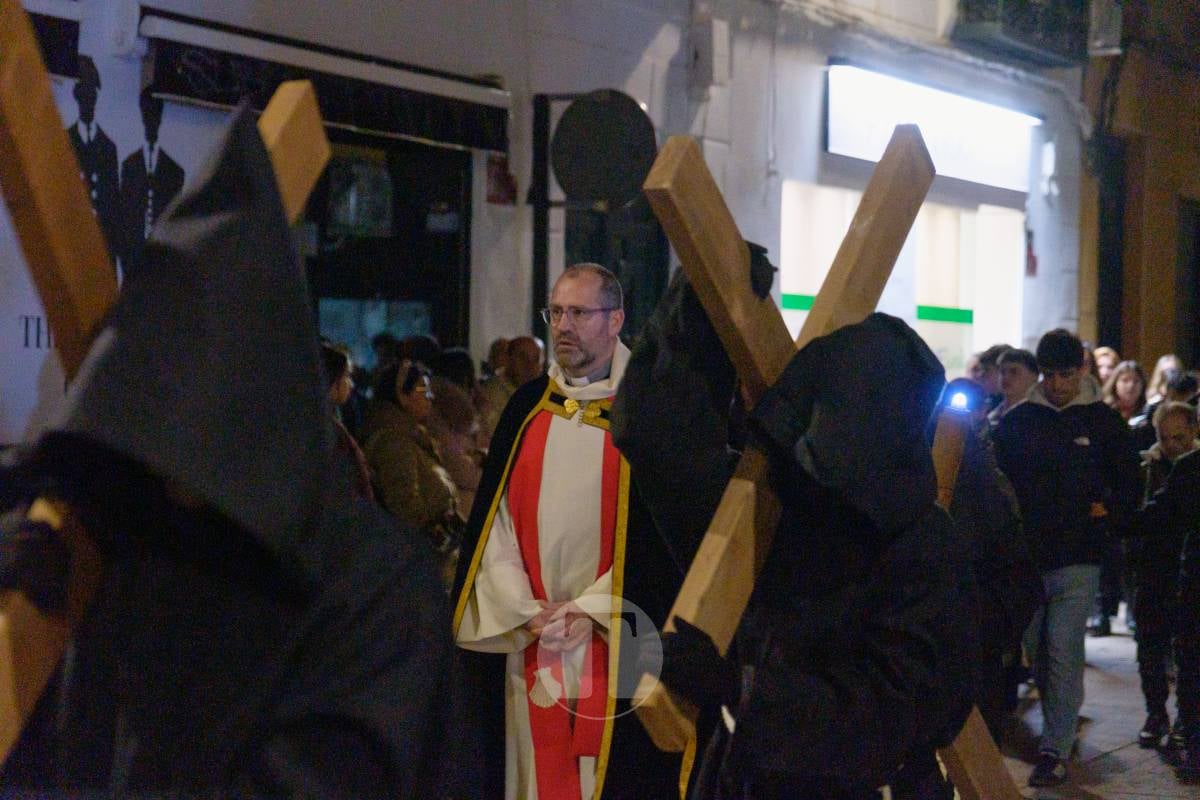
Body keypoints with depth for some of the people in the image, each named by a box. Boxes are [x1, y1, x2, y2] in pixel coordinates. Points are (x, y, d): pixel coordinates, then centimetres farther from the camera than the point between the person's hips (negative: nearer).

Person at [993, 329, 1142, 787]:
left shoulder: (1104, 422, 4)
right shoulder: (1017, 421, 6)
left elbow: (1129, 486, 12)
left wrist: (1106, 520, -2)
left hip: (1077, 560, -2)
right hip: (1026, 557, 3)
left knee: (1063, 652, -8)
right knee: (1037, 652, 9)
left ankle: (1056, 749, -4)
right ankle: (1060, 728, 24)